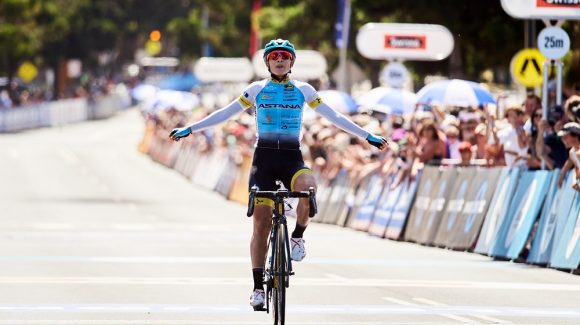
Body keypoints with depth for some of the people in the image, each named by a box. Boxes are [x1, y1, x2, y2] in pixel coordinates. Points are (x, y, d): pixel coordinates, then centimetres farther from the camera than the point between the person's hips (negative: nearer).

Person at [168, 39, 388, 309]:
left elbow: (334, 117, 9)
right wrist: (189, 129, 1)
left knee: (308, 188, -35)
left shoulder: (303, 90, 7)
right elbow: (224, 114, 7)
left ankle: (297, 236, -9)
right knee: (261, 224, -5)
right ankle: (258, 287, 1)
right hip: (264, 157, 0)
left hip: (292, 157, 0)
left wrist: (368, 137, 5)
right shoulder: (256, 89, 6)